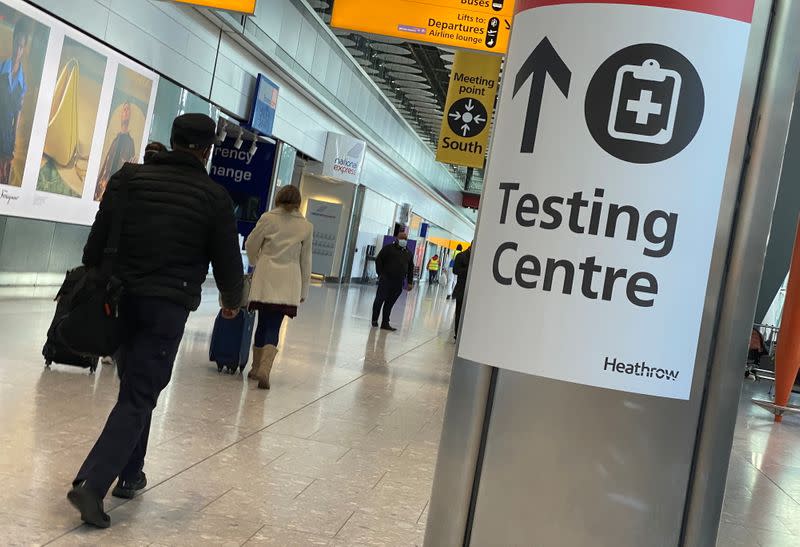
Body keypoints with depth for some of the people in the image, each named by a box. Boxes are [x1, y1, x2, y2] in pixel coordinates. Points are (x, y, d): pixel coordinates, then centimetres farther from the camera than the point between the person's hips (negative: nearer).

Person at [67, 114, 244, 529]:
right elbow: (227, 259, 2)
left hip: (122, 297, 4)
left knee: (136, 386, 20)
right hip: (169, 306, -4)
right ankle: (92, 483, -11)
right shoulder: (214, 197, -2)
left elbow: (98, 240, 5)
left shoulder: (129, 179, 6)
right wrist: (232, 300, 20)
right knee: (139, 397, 1)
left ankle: (130, 474, 26)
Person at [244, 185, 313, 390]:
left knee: (263, 323, 14)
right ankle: (264, 369, -16)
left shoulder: (268, 218, -1)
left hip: (265, 279, 0)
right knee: (274, 327, 0)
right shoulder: (306, 226, 2)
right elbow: (305, 261, 5)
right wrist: (303, 290, 11)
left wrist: (256, 262, 28)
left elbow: (251, 245, 6)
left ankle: (257, 367, 23)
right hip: (289, 283, 0)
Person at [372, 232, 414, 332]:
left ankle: (385, 323, 8)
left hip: (398, 283, 4)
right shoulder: (389, 248, 1)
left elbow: (410, 268, 19)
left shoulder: (409, 253, 16)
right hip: (386, 279, -4)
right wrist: (380, 274, -8)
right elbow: (378, 260, -2)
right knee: (380, 299, 1)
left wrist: (410, 282, 12)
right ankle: (374, 320, 14)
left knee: (390, 303, 5)